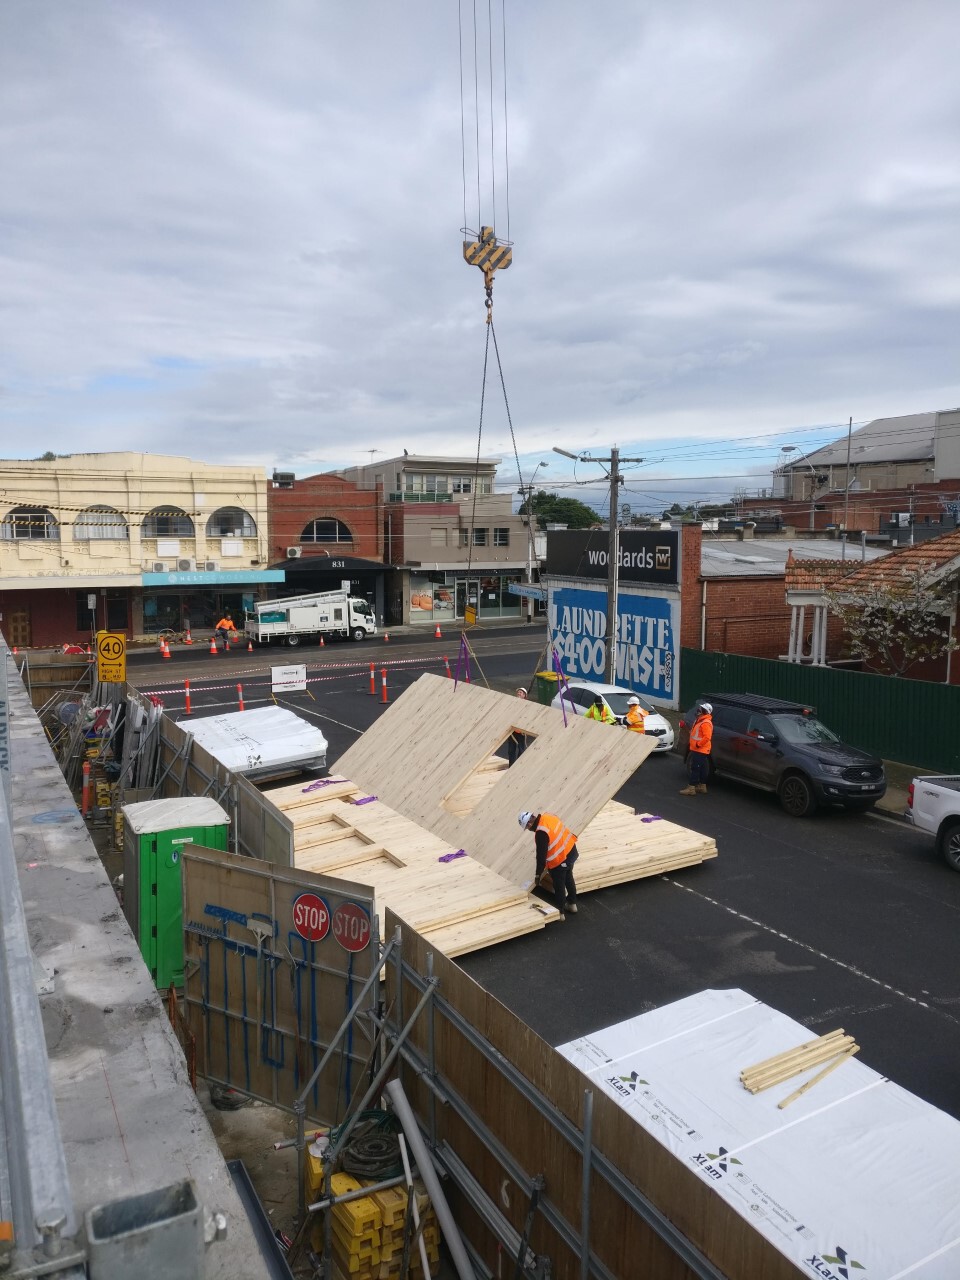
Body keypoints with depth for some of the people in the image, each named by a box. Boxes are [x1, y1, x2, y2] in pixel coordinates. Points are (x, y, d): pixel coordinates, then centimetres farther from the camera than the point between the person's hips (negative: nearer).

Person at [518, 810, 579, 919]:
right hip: (571, 850, 9)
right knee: (569, 879, 27)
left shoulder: (541, 833, -30)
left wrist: (538, 874, -11)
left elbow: (541, 855, -23)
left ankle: (560, 912, 29)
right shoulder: (548, 816, -5)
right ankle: (572, 904, 46)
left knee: (559, 886, 12)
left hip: (560, 860, -9)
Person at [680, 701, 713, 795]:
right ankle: (702, 786, 27)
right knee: (702, 769, 18)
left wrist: (698, 744, -23)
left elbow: (707, 737, -27)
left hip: (700, 751, -11)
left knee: (695, 768, -10)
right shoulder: (700, 721, 15)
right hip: (697, 750, 11)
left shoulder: (706, 723, -19)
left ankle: (691, 788, -10)